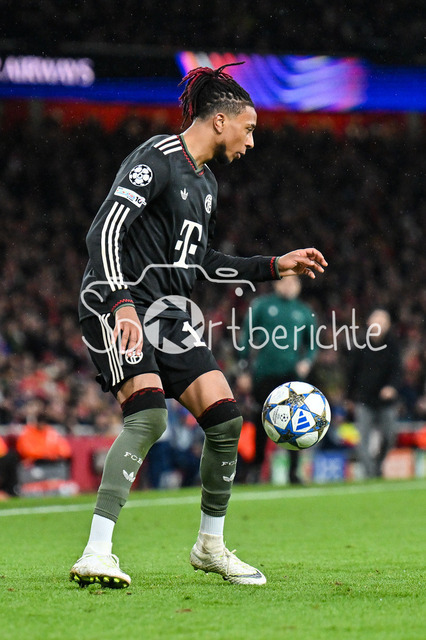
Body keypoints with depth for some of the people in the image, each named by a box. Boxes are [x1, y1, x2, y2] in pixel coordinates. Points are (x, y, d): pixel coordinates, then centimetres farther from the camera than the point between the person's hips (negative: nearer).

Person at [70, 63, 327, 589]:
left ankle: (210, 546, 18)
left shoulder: (205, 182, 18)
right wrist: (122, 303, -31)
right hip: (119, 308, -9)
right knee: (148, 416, -27)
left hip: (170, 315, 9)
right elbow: (103, 234, -20)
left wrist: (275, 266, 26)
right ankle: (96, 555, -29)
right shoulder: (156, 160, -11)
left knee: (225, 418, 1)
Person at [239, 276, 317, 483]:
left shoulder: (304, 312, 10)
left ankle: (293, 471, -2)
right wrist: (245, 361, 1)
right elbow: (247, 332, 7)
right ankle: (257, 465, 18)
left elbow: (313, 342, 17)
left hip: (291, 373, 1)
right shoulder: (262, 305, 5)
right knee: (262, 419, 3)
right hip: (264, 371, -1)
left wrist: (307, 361, -1)